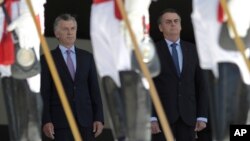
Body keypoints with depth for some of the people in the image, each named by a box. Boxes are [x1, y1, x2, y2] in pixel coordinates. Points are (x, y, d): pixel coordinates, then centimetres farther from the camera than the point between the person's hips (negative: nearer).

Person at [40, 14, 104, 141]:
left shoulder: (87, 57, 12)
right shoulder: (47, 60, 2)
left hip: (86, 119, 3)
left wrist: (99, 118, 2)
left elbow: (94, 90, 10)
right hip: (61, 121, -3)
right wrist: (46, 121, -12)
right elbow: (44, 93, -2)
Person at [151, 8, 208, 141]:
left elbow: (201, 84, 10)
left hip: (188, 116, 3)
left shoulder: (192, 50, 10)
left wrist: (202, 116, 3)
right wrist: (151, 118, -12)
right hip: (162, 115, -3)